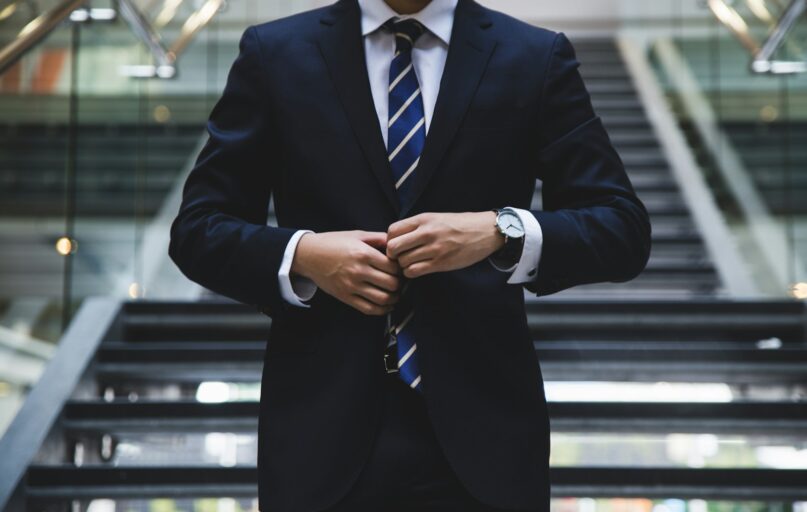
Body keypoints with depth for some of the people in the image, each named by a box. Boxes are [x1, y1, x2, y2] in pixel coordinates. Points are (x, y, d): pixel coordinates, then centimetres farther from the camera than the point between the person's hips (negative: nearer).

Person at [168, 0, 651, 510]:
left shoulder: (537, 59, 2)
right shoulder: (274, 54, 4)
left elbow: (625, 229, -2)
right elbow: (198, 231, 4)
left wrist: (502, 232, -19)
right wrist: (301, 254, -14)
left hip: (479, 429, 0)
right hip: (324, 428, 1)